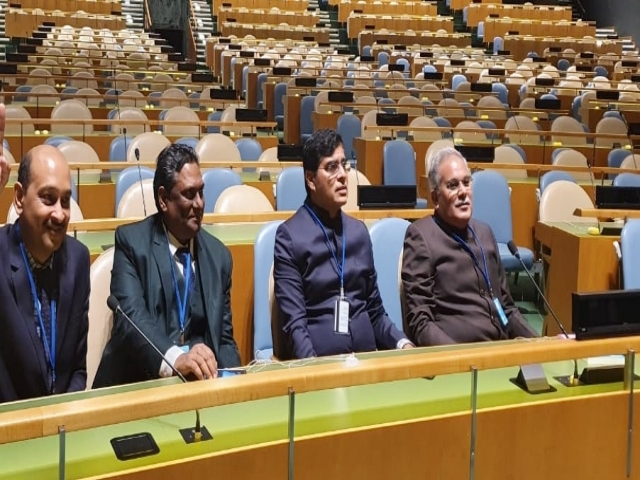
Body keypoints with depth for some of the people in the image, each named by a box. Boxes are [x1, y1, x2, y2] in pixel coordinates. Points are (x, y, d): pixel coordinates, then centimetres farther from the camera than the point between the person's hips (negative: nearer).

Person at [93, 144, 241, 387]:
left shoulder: (218, 255, 10)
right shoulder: (131, 241, -2)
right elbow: (130, 317, -16)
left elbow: (224, 337, 13)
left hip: (199, 381, 4)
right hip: (137, 382, -3)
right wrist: (174, 359, -34)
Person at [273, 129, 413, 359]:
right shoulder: (289, 236, -3)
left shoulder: (359, 231, 13)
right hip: (317, 361, -4)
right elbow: (294, 321, -8)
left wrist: (402, 343, -1)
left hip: (365, 356, 4)